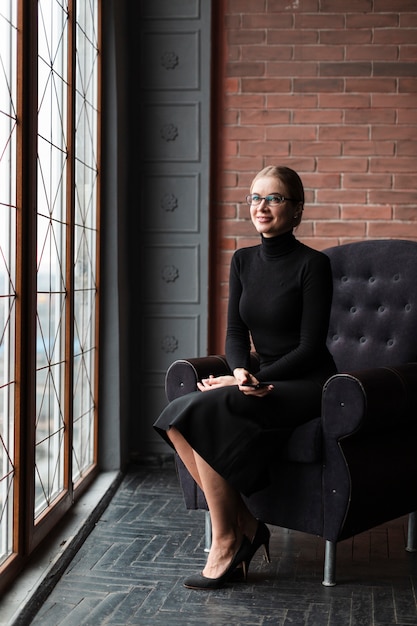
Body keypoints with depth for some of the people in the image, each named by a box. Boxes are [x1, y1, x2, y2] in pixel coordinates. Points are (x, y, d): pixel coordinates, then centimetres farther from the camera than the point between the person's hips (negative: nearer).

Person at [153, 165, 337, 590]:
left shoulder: (312, 264, -9)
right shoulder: (243, 261, 10)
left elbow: (310, 347, -12)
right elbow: (235, 333, 7)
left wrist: (254, 379, -18)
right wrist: (241, 372, -15)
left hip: (307, 385, -6)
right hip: (260, 380, 6)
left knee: (203, 413, -28)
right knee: (176, 421, -19)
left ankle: (226, 543, -15)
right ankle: (245, 526, -9)